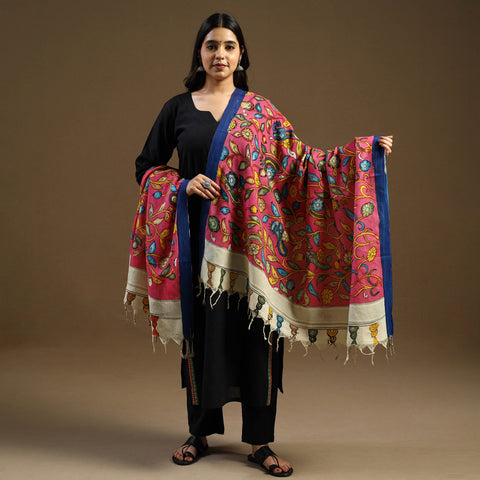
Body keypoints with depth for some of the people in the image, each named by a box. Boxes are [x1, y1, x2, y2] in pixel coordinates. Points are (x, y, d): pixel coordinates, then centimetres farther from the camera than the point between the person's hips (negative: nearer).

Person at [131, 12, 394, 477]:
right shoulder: (178, 109, 7)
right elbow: (146, 167, 11)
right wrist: (185, 184, -8)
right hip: (199, 238, 0)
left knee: (256, 332, 0)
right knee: (202, 330, 5)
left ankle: (259, 441, 12)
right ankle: (201, 431, 23)